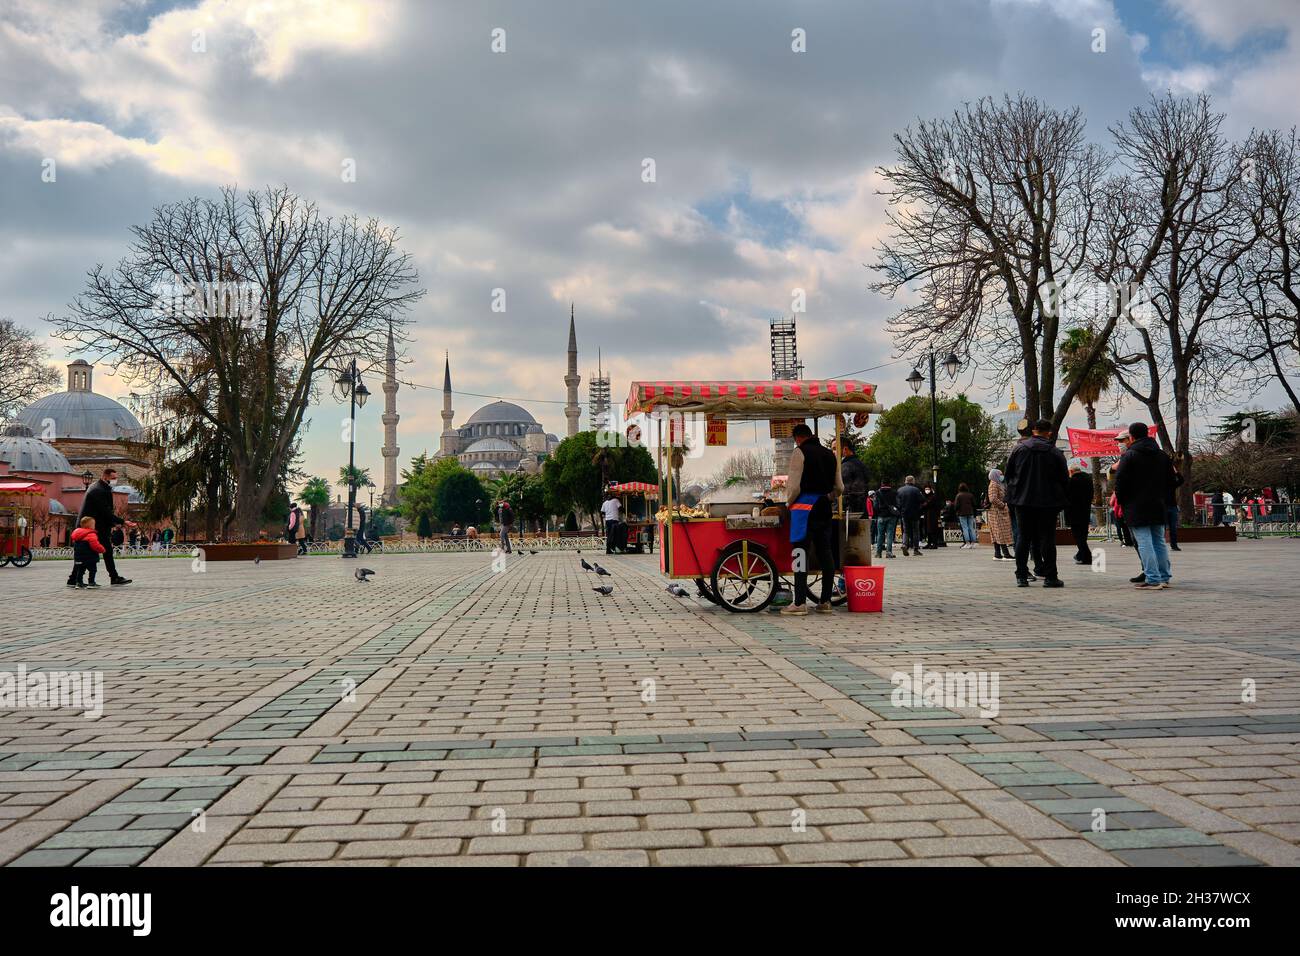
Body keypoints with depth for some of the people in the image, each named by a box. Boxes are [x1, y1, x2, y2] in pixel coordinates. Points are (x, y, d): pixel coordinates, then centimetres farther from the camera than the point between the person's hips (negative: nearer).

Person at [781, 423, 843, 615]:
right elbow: (839, 488, 15)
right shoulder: (830, 454, 15)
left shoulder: (800, 452, -5)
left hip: (804, 506, -7)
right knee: (824, 552, 9)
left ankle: (800, 602, -8)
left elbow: (794, 485, -12)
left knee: (800, 553, -5)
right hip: (824, 507, 7)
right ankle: (825, 601, 12)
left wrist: (789, 502, 4)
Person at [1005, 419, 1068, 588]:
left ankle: (1021, 576, 6)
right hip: (1048, 502, -2)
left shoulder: (1018, 449, 1)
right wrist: (1059, 498, 14)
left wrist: (1013, 493, 16)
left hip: (1023, 500, 2)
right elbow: (1065, 479, -1)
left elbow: (1008, 474, 4)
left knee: (1023, 538, 7)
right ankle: (1050, 577, 2)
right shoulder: (1055, 453, -5)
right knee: (1047, 538, 2)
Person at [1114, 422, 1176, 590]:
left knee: (1144, 543, -6)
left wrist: (1121, 501, 1)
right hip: (1159, 507, 7)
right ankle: (1164, 578, 18)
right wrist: (1164, 499, 20)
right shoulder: (1163, 455, 11)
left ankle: (1153, 580, -9)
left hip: (1137, 508, -7)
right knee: (1159, 542, 14)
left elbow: (1120, 483, -12)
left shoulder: (1128, 456, -10)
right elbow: (1171, 481, 14)